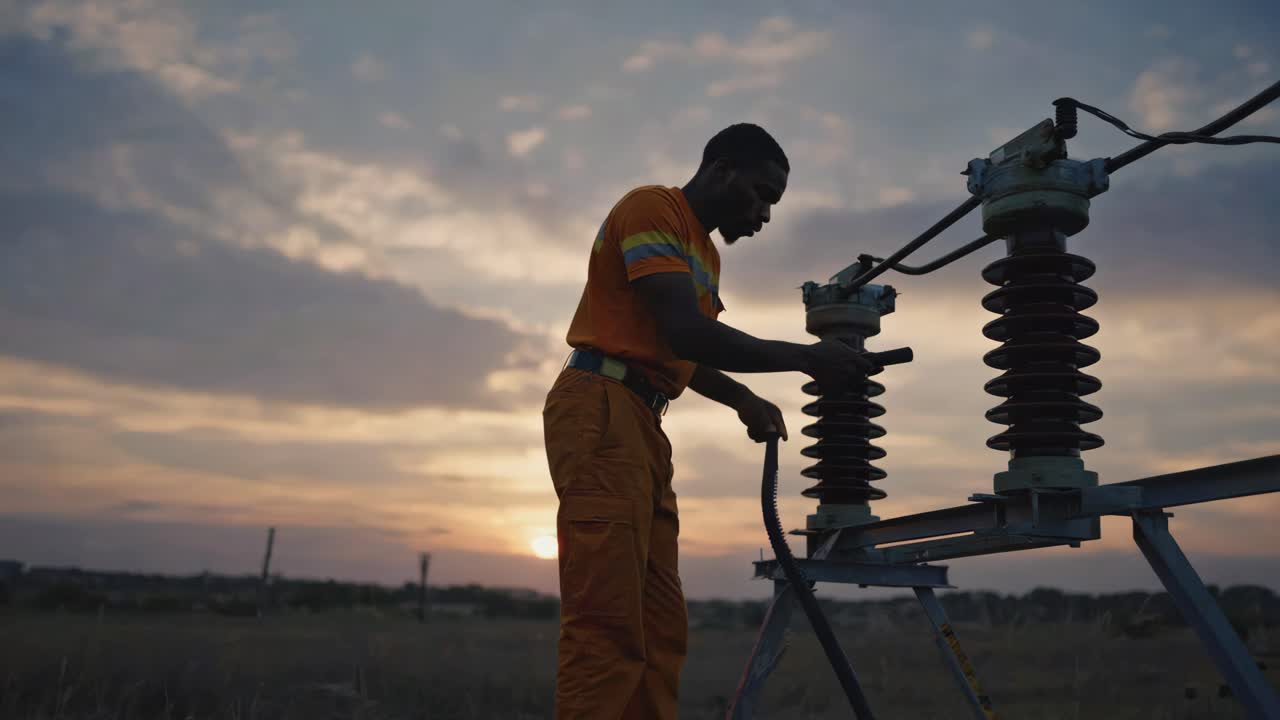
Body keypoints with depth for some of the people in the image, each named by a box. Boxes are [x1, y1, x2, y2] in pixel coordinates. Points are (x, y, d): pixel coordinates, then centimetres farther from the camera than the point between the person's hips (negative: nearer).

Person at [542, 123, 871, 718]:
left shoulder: (704, 253, 25)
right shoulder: (652, 208, -5)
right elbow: (684, 333, -16)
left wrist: (745, 401, 16)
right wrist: (805, 357, -13)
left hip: (641, 423, 10)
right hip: (601, 411, -10)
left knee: (660, 626, 5)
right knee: (609, 622, -15)